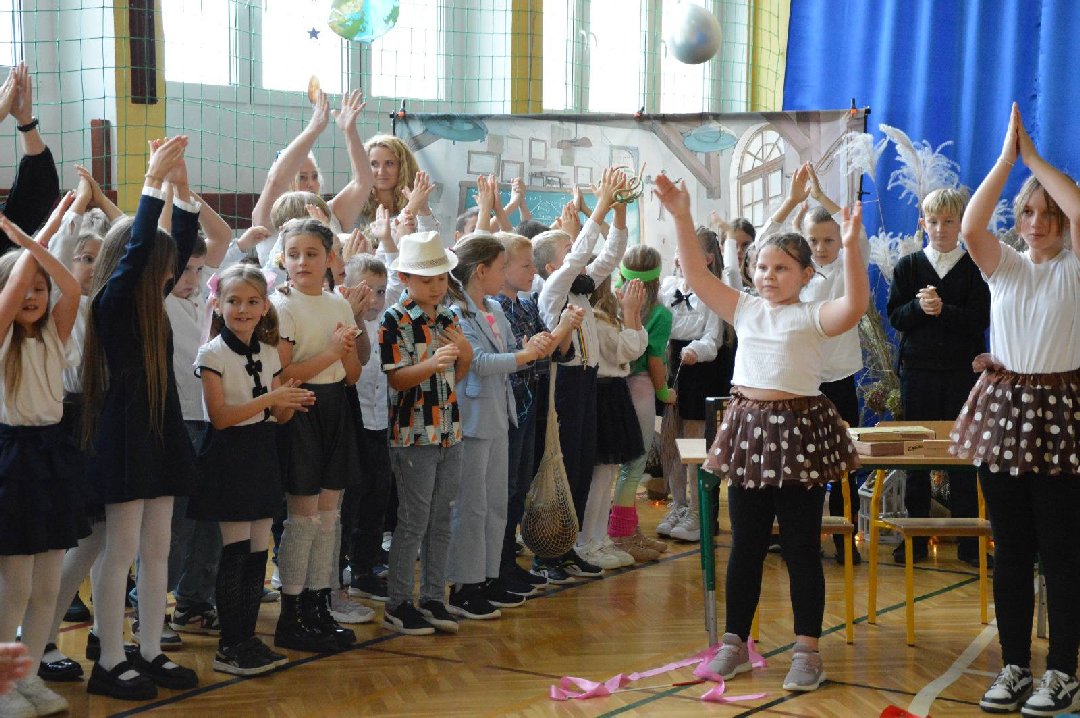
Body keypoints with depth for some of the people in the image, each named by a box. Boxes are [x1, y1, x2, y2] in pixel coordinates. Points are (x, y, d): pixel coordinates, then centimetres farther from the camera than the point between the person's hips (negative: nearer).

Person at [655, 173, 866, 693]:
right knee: (745, 544, 11)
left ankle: (807, 650, 9)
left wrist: (850, 247, -35)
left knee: (801, 547, 2)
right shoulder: (744, 309, 9)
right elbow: (697, 274, 3)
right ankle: (734, 643, 20)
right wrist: (681, 217, -5)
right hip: (748, 426, 4)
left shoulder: (813, 316, -5)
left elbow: (855, 304, -24)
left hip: (799, 428, -4)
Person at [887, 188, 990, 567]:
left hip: (963, 370, -2)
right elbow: (895, 316, 0)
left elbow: (980, 319, -8)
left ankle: (968, 541, 7)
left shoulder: (975, 267, 0)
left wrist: (942, 309, -21)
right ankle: (915, 538, 13)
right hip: (918, 369, 2)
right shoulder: (908, 265, 6)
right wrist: (919, 306, -19)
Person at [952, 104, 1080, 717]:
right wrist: (1008, 156, -10)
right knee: (1010, 550, 8)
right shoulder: (1004, 266, 9)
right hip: (1002, 409, 4)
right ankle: (1015, 667, 17)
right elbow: (970, 228, -10)